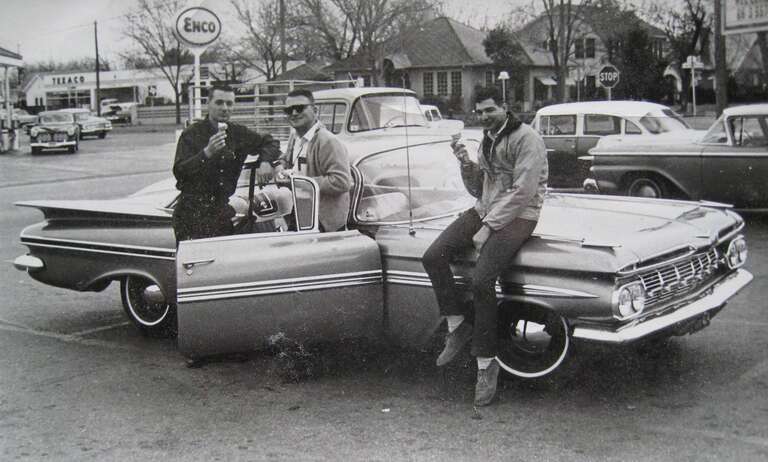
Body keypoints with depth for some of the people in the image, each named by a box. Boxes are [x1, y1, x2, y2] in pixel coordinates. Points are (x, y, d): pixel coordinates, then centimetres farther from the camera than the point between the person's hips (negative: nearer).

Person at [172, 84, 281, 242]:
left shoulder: (238, 133, 10)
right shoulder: (192, 134, -2)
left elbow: (270, 143, 23)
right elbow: (179, 172, -11)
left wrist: (266, 161, 2)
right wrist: (207, 153, -23)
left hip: (224, 212, 4)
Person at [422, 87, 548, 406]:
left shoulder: (526, 138, -11)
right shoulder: (487, 141, 16)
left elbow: (522, 193, -18)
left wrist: (488, 228, -18)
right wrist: (466, 164, 0)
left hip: (517, 216, -8)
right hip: (485, 210, 8)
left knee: (481, 280, -27)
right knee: (433, 258, -11)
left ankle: (486, 362, -12)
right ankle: (459, 326, 3)